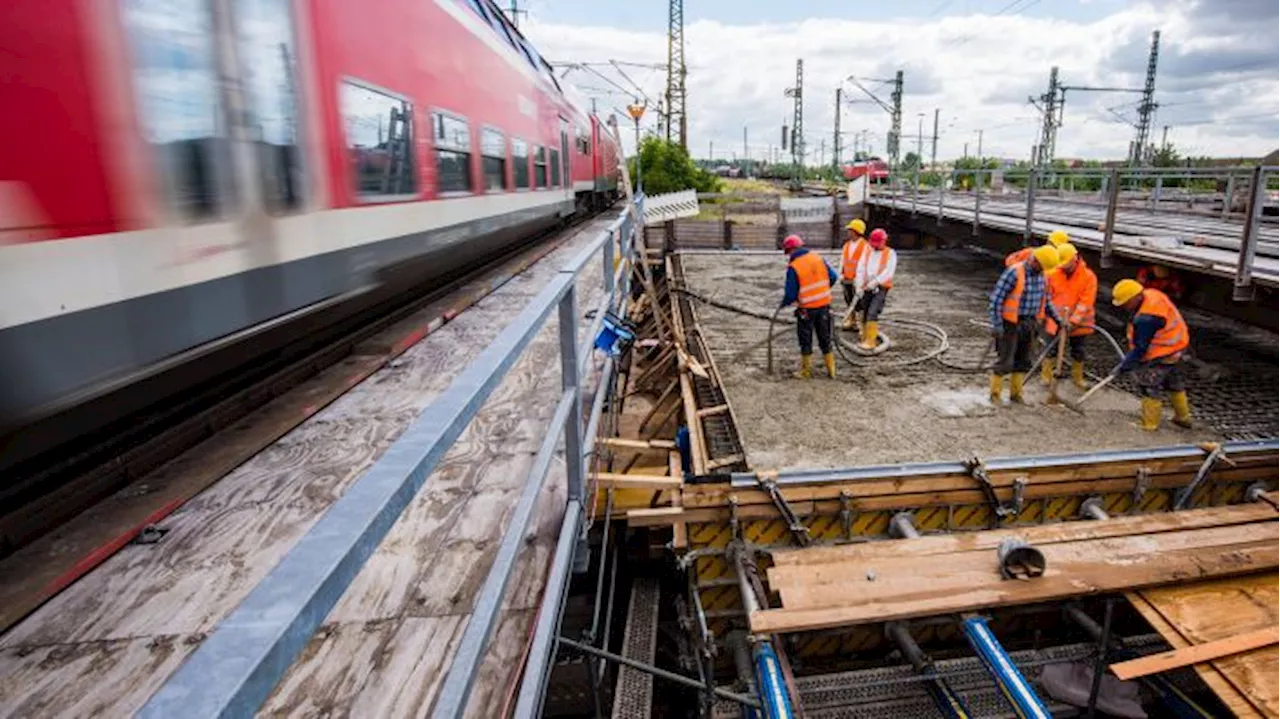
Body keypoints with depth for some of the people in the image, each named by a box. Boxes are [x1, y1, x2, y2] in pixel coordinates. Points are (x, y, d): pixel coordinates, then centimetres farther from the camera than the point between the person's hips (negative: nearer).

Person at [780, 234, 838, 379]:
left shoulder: (793, 267, -15)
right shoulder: (818, 259, 0)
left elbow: (790, 294, -13)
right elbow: (833, 277, 3)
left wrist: (782, 305, 6)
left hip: (807, 308, -5)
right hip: (824, 305, 5)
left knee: (806, 341, 10)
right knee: (825, 338, 17)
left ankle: (806, 371, 20)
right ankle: (831, 370, 24)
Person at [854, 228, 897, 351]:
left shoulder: (890, 254, -1)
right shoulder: (867, 252, 10)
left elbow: (888, 272, -12)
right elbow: (860, 269, 4)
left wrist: (874, 283, -20)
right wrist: (860, 286, -6)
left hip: (880, 288, -5)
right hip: (866, 288, 5)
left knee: (872, 313, -18)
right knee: (865, 314, 7)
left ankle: (870, 341, -17)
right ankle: (865, 339, 19)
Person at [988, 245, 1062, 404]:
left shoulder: (1041, 275, 6)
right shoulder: (1014, 272, -17)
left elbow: (1045, 300, 20)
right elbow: (996, 298, -18)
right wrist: (997, 325, -20)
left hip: (1029, 324, 7)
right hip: (1011, 324, -7)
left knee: (1023, 361, 12)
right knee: (1005, 361, -3)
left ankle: (1016, 394, 22)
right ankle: (995, 394, 9)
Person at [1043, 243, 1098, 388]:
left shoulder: (1088, 276, -11)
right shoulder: (1053, 274, -7)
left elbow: (1086, 302, -16)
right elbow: (1047, 297, 2)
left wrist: (1073, 321, -22)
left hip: (1078, 323, 0)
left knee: (1078, 351, 12)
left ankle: (1077, 377, 31)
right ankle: (1046, 374, 22)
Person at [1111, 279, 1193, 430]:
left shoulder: (1145, 319, -33)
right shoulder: (1152, 294, -5)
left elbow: (1140, 347, -25)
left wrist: (1126, 364, -13)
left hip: (1162, 356, -10)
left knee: (1148, 387, 2)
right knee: (1175, 383, 25)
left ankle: (1149, 423, 13)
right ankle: (1183, 417, 41)